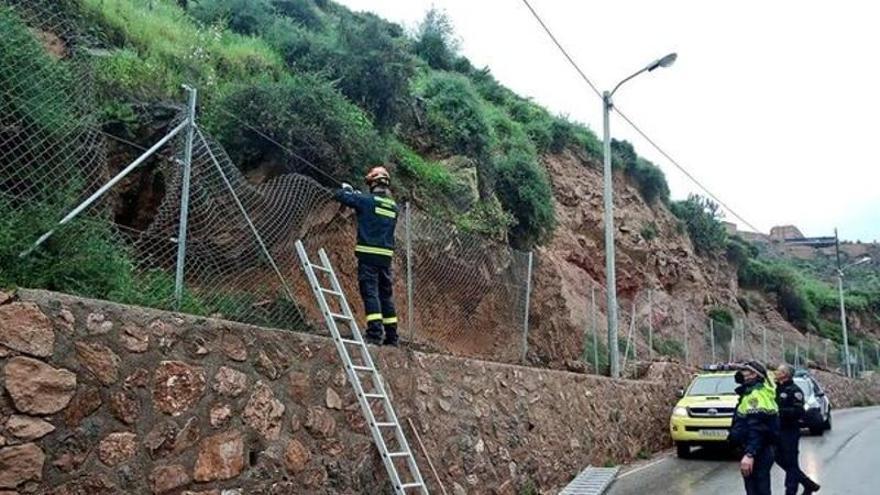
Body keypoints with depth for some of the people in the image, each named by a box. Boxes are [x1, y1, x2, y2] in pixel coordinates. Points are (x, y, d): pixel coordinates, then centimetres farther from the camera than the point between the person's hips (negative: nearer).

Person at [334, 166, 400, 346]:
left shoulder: (367, 201, -7)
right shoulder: (393, 206, 10)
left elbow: (339, 196, -1)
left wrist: (347, 189, 21)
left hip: (368, 255, -6)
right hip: (386, 256, 6)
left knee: (370, 292, -6)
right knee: (386, 295, 12)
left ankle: (375, 334, -13)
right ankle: (391, 336, 16)